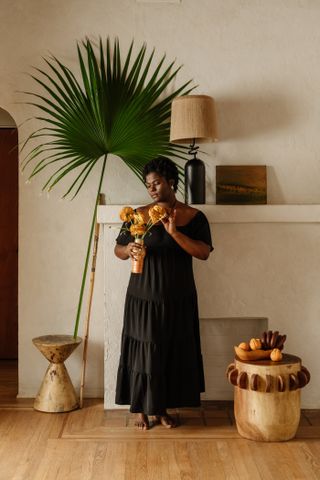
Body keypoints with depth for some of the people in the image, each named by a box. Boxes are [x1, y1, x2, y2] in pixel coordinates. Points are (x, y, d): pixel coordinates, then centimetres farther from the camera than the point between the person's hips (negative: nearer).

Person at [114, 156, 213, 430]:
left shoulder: (194, 217, -1)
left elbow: (204, 252, -13)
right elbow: (118, 249, 4)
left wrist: (174, 232, -25)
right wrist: (129, 249, -19)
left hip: (178, 299, 1)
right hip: (144, 297, -1)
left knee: (173, 353, 8)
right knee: (143, 352, 4)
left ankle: (161, 409, 25)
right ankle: (141, 409, 20)